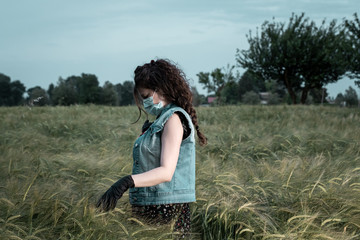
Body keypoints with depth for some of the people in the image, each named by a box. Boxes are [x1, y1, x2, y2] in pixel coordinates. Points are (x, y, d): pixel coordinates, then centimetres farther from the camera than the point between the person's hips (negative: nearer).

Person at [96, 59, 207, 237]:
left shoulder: (174, 118, -10)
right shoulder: (159, 122, 20)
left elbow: (166, 172, -22)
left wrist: (128, 182, -35)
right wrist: (145, 135, 12)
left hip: (166, 209, -9)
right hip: (148, 209, 9)